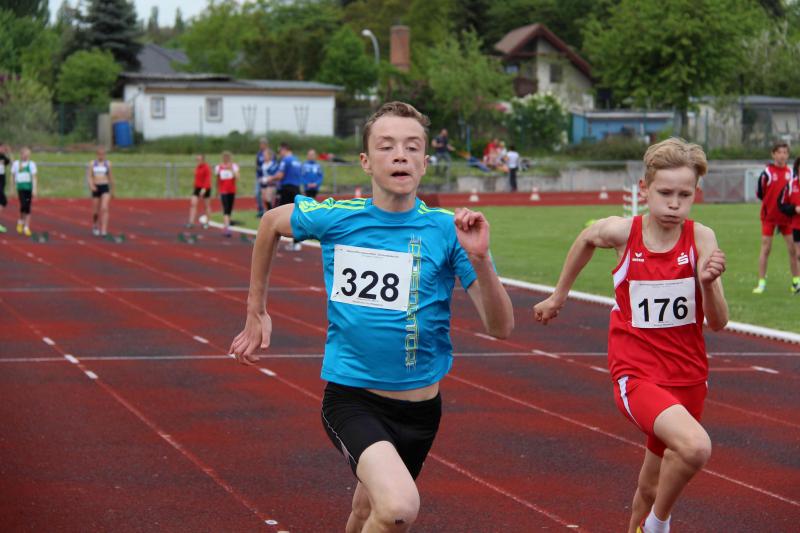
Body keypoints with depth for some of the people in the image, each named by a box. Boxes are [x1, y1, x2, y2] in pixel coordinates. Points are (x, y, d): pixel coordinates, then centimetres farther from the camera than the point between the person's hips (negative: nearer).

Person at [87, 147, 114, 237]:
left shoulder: (108, 163, 5)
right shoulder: (92, 163, 2)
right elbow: (89, 176, -3)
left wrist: (112, 190, 20)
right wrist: (91, 185, -22)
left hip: (105, 188, -1)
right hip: (96, 188, 1)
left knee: (104, 209, -18)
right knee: (95, 211, 8)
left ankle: (104, 230, -22)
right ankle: (95, 226, 37)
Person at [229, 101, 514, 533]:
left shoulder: (446, 230, -6)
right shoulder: (334, 218, -6)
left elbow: (500, 327, -11)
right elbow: (271, 222, 16)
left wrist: (480, 259, -27)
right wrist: (256, 312, 18)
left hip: (419, 406, 2)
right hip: (350, 396, -2)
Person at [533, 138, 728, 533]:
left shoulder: (702, 238, -9)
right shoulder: (623, 232, -10)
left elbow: (718, 322, -10)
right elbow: (586, 239, 15)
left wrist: (709, 281, -29)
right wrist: (559, 295, 24)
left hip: (688, 377, 3)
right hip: (636, 374, -3)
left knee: (652, 487, 18)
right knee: (695, 446, -31)